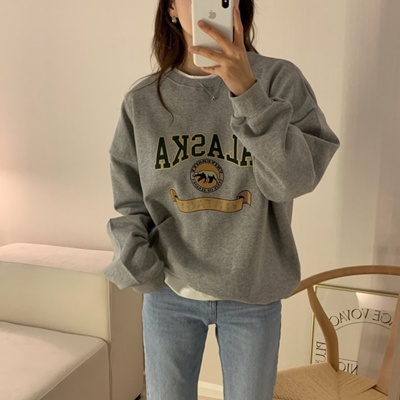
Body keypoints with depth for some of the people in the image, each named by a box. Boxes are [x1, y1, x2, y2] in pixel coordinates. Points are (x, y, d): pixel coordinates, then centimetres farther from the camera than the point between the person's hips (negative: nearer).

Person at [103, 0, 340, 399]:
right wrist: (140, 270, -10)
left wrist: (248, 90, -29)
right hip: (168, 293, 2)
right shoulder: (141, 100, -2)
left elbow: (296, 180, -20)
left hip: (253, 294, -1)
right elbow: (130, 204, 3)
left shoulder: (279, 80, -8)